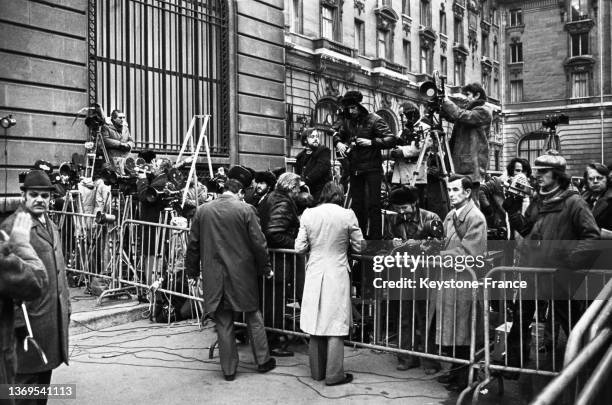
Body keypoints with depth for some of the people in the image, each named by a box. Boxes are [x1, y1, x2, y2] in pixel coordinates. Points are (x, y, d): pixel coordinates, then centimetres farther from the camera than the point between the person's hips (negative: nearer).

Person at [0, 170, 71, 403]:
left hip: (54, 313, 8)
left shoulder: (50, 224, 14)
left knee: (45, 370, 17)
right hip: (29, 316, -8)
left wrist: (66, 303, 16)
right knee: (27, 375, 1)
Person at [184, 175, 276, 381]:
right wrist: (265, 268, 5)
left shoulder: (202, 210, 1)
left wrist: (192, 271, 15)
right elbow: (258, 243, -8)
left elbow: (193, 245, 6)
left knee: (223, 324, 10)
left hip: (214, 277, 2)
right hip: (243, 274, -2)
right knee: (253, 317, 15)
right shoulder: (245, 210, -8)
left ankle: (229, 369, 17)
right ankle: (263, 360, 24)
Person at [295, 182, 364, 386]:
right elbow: (358, 247, -1)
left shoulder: (308, 214, -2)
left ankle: (317, 371, 24)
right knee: (335, 325, 5)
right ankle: (334, 375, 11)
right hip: (337, 274, -3)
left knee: (316, 324, 13)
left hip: (314, 274, 3)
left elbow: (299, 248, 0)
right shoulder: (347, 215, -8)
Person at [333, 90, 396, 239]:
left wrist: (371, 142, -24)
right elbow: (338, 135, 22)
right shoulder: (346, 120, 7)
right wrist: (338, 143, 0)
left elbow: (391, 140, -12)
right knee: (356, 204, 11)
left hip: (372, 169, -5)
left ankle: (375, 239, 0)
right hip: (354, 169, 6)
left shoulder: (374, 120, -9)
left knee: (372, 204, -6)